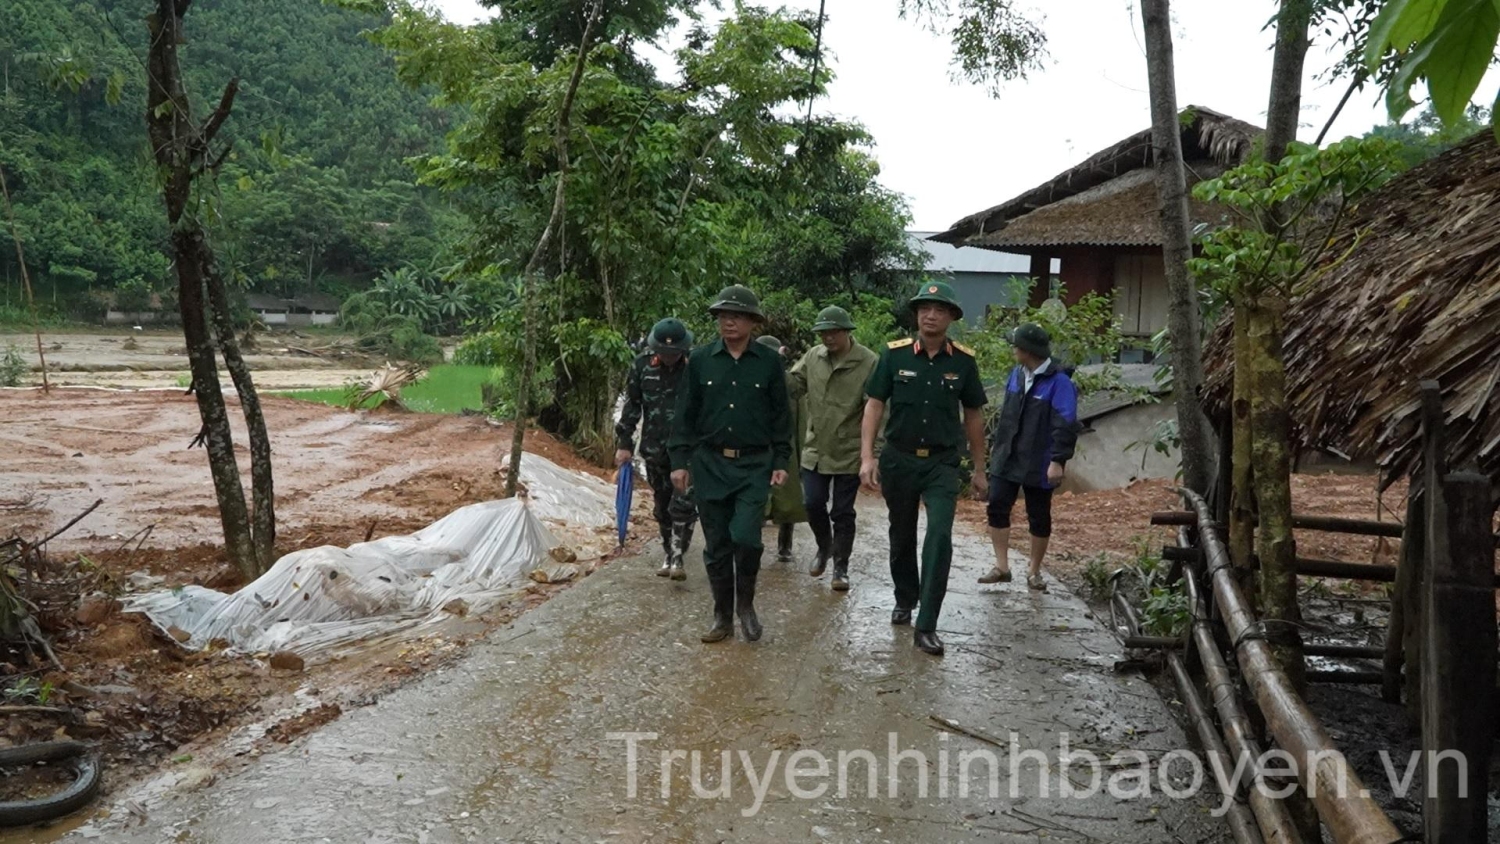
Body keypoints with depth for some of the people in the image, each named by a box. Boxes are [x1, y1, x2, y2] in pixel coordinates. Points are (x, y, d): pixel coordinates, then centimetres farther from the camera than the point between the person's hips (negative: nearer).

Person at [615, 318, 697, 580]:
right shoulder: (641, 365, -1)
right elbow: (631, 406, 7)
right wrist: (624, 443, 5)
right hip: (654, 449, 3)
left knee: (683, 506, -10)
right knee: (662, 507, 12)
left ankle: (677, 558, -3)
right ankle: (667, 556, 24)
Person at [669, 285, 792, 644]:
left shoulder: (770, 362, 0)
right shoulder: (700, 360, 2)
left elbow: (780, 416, 5)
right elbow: (685, 414, 4)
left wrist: (780, 462, 0)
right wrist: (679, 461, 0)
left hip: (754, 466, -1)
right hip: (709, 463, 2)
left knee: (745, 536, -15)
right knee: (716, 545, 6)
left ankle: (746, 603, 11)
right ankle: (722, 616, 21)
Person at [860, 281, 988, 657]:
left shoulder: (963, 361, -2)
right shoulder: (894, 354, -5)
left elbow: (972, 416, 7)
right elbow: (874, 406, -4)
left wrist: (979, 469, 9)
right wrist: (867, 457, -14)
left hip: (942, 463, -1)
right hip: (898, 459, 1)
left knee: (940, 537, -13)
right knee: (902, 536, 16)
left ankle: (926, 627, -10)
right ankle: (905, 599, 39)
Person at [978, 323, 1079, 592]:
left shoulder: (1058, 382, -15)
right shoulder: (1016, 374, 7)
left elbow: (1066, 426, -18)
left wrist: (1058, 460, -22)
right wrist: (995, 442, 20)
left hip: (1038, 465, -6)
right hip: (1006, 459, 6)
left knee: (1039, 517, 6)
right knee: (997, 508, 0)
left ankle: (1034, 571, 19)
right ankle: (1002, 566, 7)